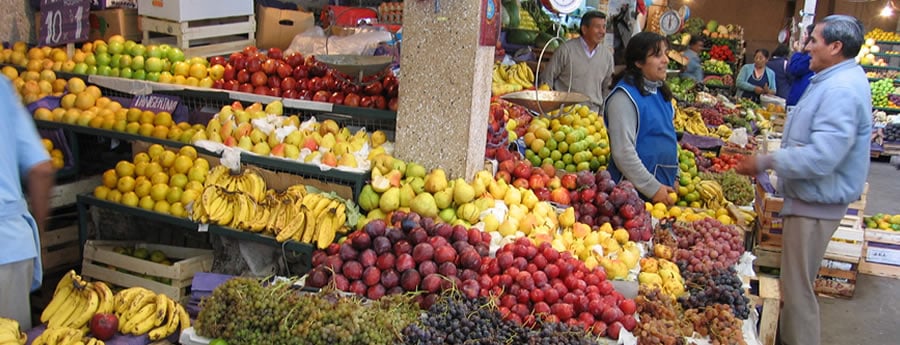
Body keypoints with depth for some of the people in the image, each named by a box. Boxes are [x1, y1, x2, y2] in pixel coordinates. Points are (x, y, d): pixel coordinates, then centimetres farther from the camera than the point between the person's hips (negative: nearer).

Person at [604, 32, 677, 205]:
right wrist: (653, 189, -18)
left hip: (664, 185, 8)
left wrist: (674, 178, 16)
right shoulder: (625, 96, -16)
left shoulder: (660, 92, 11)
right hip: (634, 190, -8)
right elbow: (623, 153, -21)